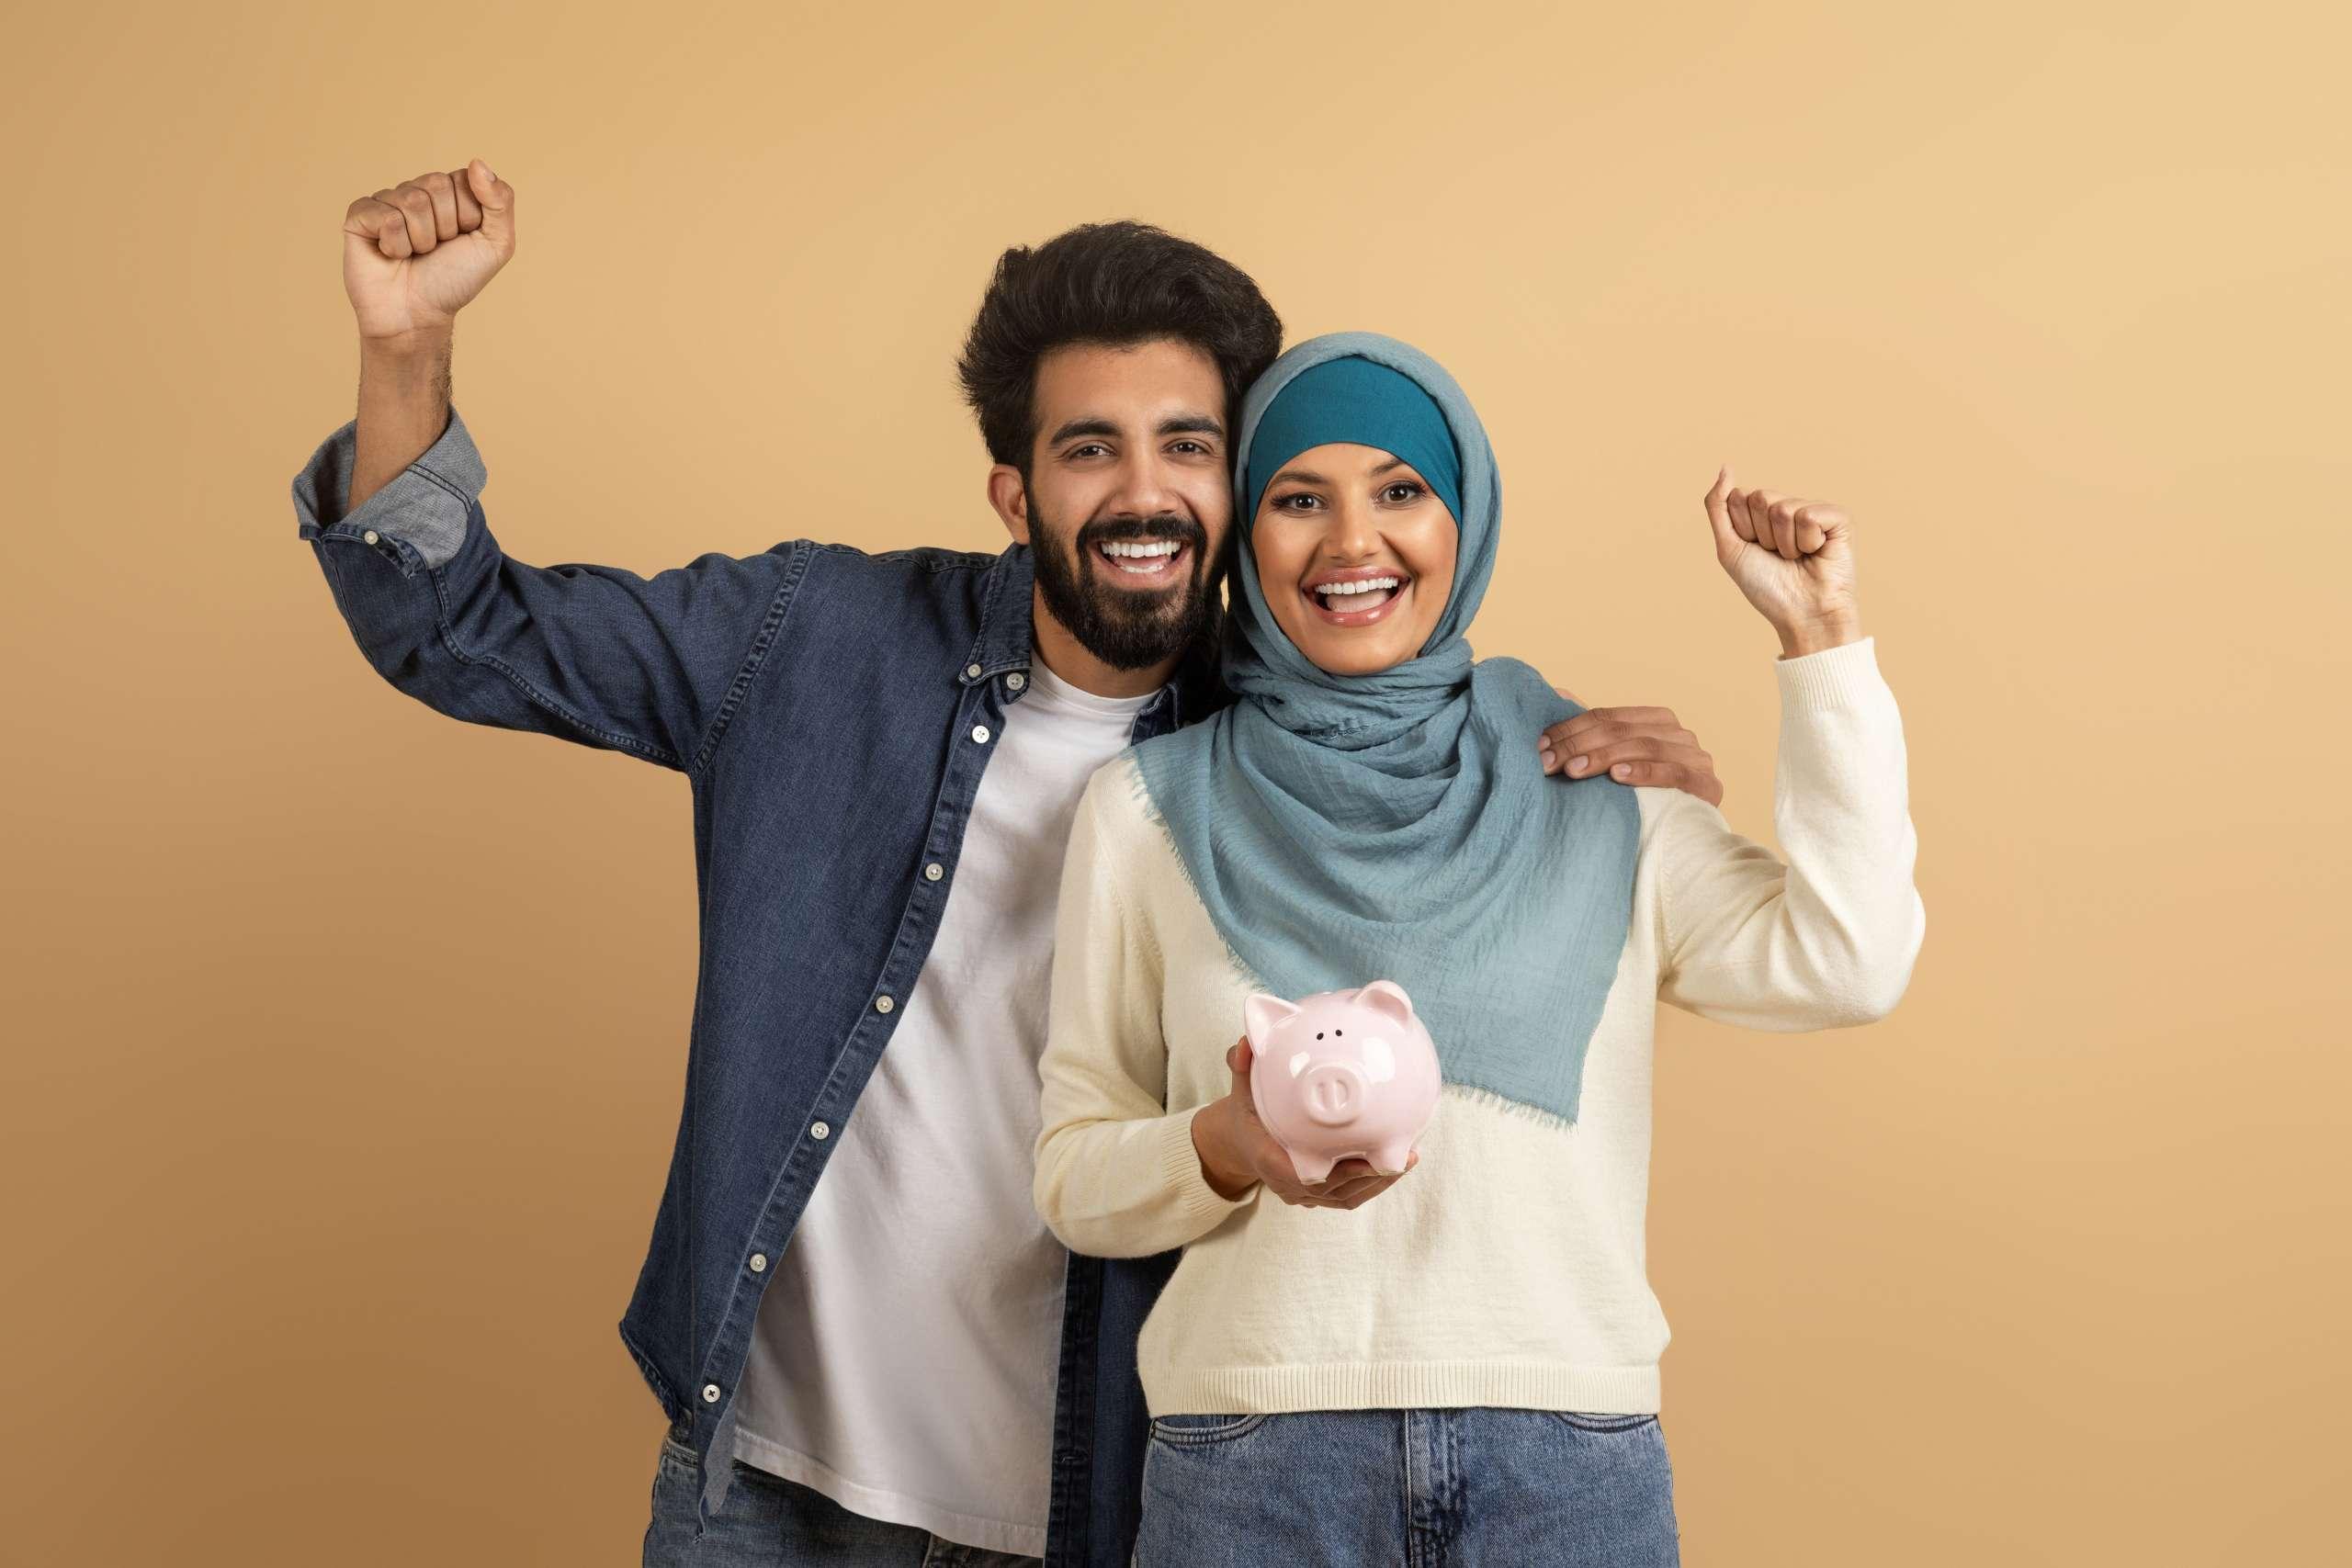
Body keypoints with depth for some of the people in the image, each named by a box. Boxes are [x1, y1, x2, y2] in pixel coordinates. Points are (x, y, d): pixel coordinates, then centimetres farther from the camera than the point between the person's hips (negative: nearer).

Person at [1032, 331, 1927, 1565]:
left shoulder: (1598, 791, 8)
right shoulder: (1149, 807, 6)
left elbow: (1843, 967, -6)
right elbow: (1072, 1174, 6)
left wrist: (1820, 640, -1)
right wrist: (1227, 1149, -15)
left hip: (1571, 1465, 1)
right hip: (1252, 1453, 0)